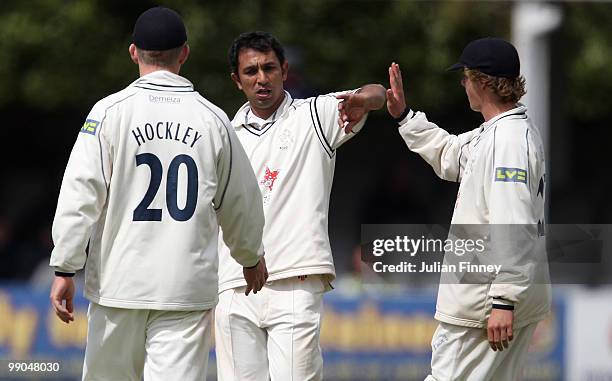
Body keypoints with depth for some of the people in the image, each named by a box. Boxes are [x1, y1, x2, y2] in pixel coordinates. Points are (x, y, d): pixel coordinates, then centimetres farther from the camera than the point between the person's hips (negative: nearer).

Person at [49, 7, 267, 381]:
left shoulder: (110, 111, -2)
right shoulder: (213, 119, 3)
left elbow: (80, 194, -8)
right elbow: (240, 202, 13)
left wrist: (65, 269, -6)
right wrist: (251, 257, 31)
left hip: (119, 282, 0)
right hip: (188, 287, 0)